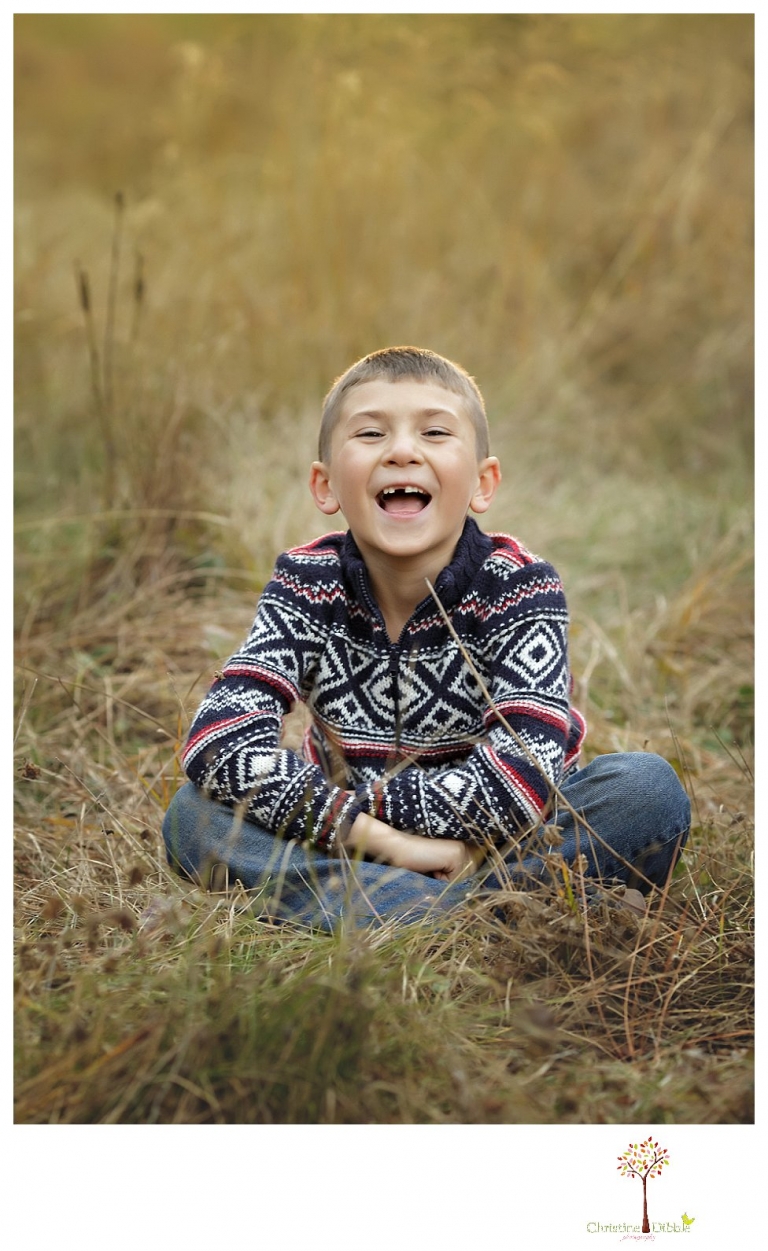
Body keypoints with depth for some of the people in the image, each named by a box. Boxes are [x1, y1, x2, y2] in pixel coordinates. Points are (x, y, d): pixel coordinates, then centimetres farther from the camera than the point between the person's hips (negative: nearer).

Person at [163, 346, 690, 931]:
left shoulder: (519, 587, -15)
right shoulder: (306, 585, -11)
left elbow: (521, 780, -29)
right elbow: (219, 740, -26)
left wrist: (356, 797, -26)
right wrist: (383, 837, -34)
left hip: (510, 846, -1)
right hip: (361, 849, 2)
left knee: (648, 787, -27)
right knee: (194, 811, -22)